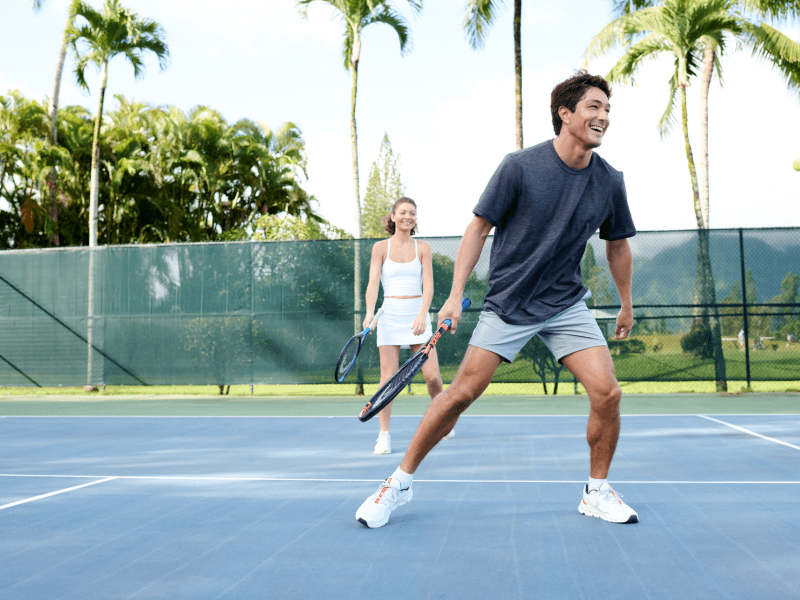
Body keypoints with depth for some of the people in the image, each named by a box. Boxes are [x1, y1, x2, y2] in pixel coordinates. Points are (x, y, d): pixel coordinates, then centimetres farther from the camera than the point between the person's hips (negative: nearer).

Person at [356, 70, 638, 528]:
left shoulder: (609, 182, -2)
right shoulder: (520, 167, -13)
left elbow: (618, 245, 14)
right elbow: (479, 228, -6)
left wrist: (627, 304, 21)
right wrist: (455, 295, -12)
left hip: (567, 305, 3)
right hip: (508, 301, -3)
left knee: (608, 393, -11)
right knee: (463, 392, -6)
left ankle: (598, 492, 12)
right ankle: (400, 483, 11)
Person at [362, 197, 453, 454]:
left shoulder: (423, 247, 5)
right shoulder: (381, 247, 2)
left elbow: (428, 285, -4)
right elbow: (373, 283, -7)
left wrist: (422, 315, -19)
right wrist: (370, 312, -24)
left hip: (418, 315, 1)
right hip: (390, 314, -1)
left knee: (432, 376, -3)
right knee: (388, 376, -7)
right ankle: (384, 435, 0)